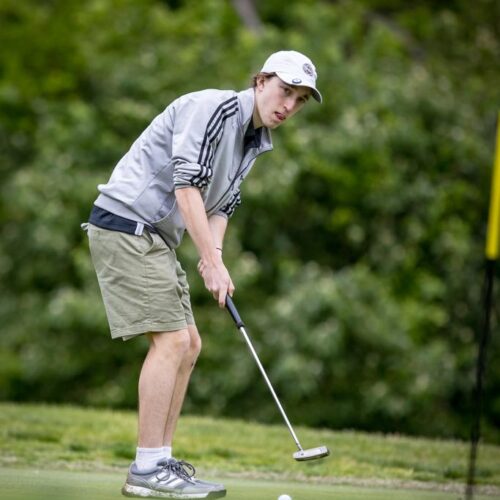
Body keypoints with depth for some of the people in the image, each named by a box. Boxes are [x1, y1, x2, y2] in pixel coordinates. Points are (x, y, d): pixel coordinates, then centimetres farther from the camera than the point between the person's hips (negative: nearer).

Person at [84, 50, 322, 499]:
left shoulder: (253, 142, 16)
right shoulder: (213, 108, -14)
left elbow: (220, 205, 16)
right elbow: (187, 187, -22)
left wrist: (214, 254, -4)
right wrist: (213, 262, -22)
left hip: (154, 237, 10)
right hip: (126, 223, -10)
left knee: (187, 344, 9)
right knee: (171, 339, -15)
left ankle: (160, 461, 12)